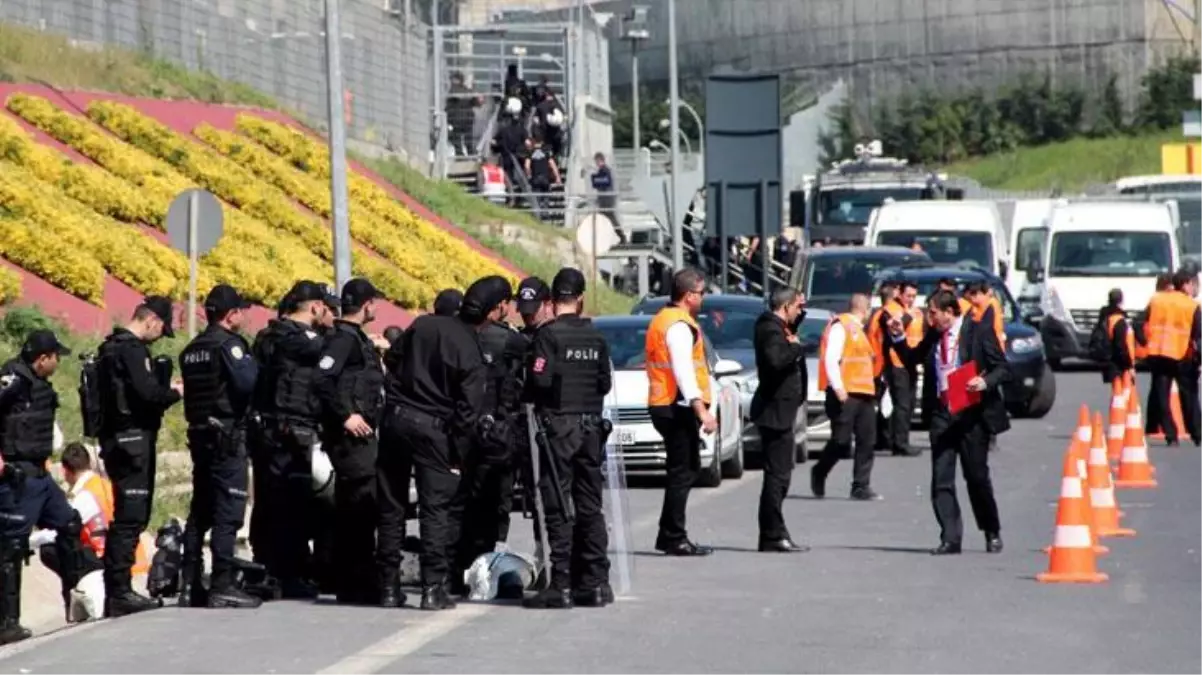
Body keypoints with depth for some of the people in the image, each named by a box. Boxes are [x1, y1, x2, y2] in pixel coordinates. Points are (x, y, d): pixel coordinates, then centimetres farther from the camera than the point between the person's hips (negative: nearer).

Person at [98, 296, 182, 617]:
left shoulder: (113, 347, 18)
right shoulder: (132, 350, -14)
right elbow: (147, 394, -22)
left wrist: (165, 389, 11)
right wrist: (174, 392, -4)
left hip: (120, 441, 11)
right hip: (133, 440, -11)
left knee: (130, 517, 15)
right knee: (130, 518, -10)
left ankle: (116, 590, 17)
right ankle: (120, 592, -11)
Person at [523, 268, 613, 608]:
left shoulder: (548, 335, -11)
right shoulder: (595, 337, 6)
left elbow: (540, 379, -18)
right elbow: (605, 383, 7)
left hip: (558, 426, -5)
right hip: (591, 426, 5)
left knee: (559, 509, -5)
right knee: (589, 506, 11)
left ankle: (562, 586, -8)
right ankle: (595, 583, 12)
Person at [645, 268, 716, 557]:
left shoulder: (663, 320, 19)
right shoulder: (679, 326, -14)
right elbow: (683, 371, -23)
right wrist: (702, 411, -28)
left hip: (664, 407, 11)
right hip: (678, 408, -11)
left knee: (686, 469, 16)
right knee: (682, 473, -8)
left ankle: (669, 536, 19)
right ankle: (674, 538, -8)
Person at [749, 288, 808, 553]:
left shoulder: (778, 326, 14)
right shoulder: (771, 328, -16)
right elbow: (775, 360, -34)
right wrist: (795, 347, -16)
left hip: (779, 411, 11)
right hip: (775, 410, -11)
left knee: (778, 474, 13)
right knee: (777, 475, -9)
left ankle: (773, 535, 17)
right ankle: (773, 537, -9)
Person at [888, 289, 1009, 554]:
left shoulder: (979, 332, -5)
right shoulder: (933, 337, 9)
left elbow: (1003, 369, -5)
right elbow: (911, 359, 24)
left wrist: (985, 382, -23)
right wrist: (899, 338, 9)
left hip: (972, 413, -5)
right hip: (941, 415, 5)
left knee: (977, 477, 4)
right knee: (941, 479, -2)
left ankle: (992, 534, 21)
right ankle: (950, 539, 0)